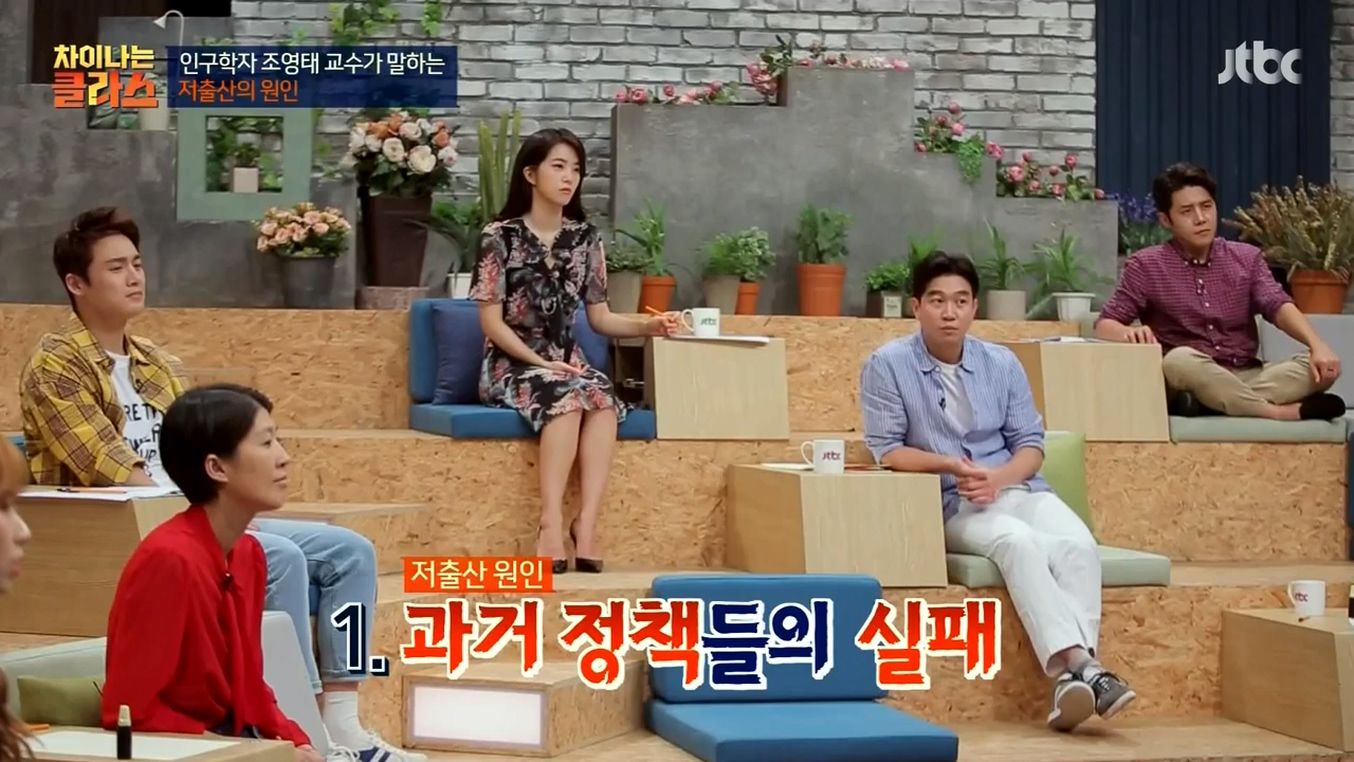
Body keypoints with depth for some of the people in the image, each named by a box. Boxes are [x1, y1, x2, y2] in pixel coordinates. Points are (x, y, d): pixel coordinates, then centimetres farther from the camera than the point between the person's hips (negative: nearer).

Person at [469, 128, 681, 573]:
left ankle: (587, 522, -36)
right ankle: (552, 522, -38)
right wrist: (540, 363, -17)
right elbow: (491, 321, -7)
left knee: (603, 398, -31)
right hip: (511, 364, -4)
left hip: (566, 361, 4)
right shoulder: (500, 236, -5)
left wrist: (648, 326, -8)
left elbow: (599, 318, 9)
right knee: (568, 398, -36)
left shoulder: (585, 238, 9)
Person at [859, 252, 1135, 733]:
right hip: (947, 504, -4)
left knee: (1078, 544, -29)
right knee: (1021, 544, -36)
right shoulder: (887, 365, 0)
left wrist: (999, 477, -12)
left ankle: (1070, 676, -40)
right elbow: (887, 451, -5)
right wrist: (951, 466, -19)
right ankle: (1078, 665, -47)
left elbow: (1030, 443, 9)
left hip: (1016, 489, 4)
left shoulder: (1002, 363, 11)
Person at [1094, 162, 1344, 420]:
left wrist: (1318, 345, -24)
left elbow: (1278, 306, -4)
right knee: (1180, 360, -38)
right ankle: (1283, 412, -32)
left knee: (1321, 367, -21)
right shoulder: (1146, 266, 1)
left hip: (1245, 377, 4)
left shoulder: (1247, 258, 10)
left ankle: (1210, 403, -35)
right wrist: (1131, 333, -29)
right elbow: (1104, 326, -4)